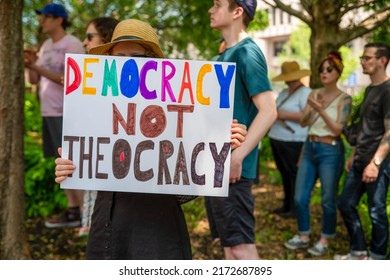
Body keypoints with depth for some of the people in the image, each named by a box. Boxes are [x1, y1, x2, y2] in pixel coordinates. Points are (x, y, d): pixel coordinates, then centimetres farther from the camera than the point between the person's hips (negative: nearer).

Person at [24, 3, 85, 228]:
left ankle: (83, 213, 1)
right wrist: (30, 66, -4)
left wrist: (37, 67, -18)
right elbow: (34, 80, 16)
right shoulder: (46, 46, 17)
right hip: (49, 112, 8)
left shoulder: (72, 44, -8)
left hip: (68, 113, -8)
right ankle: (73, 210, 17)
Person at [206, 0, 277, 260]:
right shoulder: (225, 53, 16)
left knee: (241, 245, -5)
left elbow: (268, 111, -20)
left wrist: (237, 156, -25)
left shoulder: (247, 52, -12)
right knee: (229, 242, 16)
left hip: (232, 167, -9)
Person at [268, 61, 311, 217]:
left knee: (294, 174, -2)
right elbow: (276, 110, 25)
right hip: (276, 139, 9)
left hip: (293, 142, -9)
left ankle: (296, 208, 6)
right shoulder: (284, 92, 17)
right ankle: (287, 205, 24)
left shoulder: (305, 93, -9)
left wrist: (285, 115, -19)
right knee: (284, 174, 15)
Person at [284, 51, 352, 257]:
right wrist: (313, 108, -14)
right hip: (309, 148, 5)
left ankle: (325, 240, 19)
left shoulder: (344, 99, -6)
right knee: (300, 197, 7)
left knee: (328, 200, 4)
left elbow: (337, 129, -13)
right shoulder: (314, 94, 8)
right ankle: (303, 236, 23)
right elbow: (303, 122, 2)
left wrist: (321, 109, -20)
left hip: (330, 151, -5)